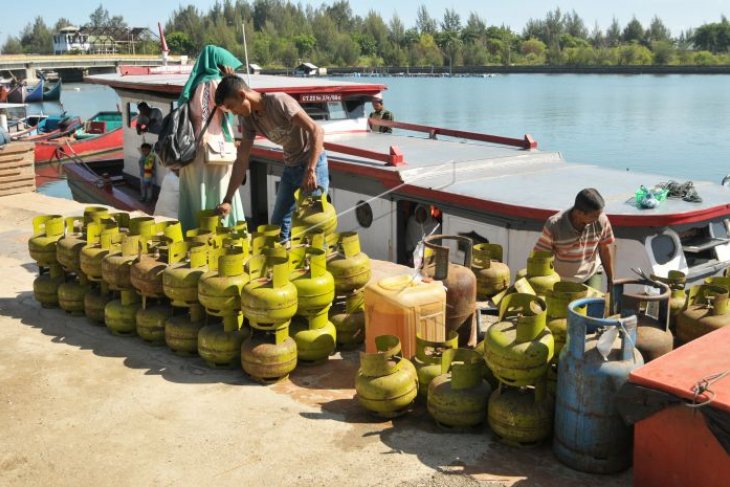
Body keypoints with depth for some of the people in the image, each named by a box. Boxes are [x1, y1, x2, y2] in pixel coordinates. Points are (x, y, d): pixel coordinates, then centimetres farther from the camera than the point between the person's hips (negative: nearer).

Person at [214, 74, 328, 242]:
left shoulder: (279, 101, -21)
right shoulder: (248, 118, 1)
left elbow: (317, 131, -27)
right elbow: (242, 160, 5)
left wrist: (310, 171, -33)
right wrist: (227, 200, 1)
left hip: (313, 162, -8)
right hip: (290, 167, 8)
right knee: (278, 222, 11)